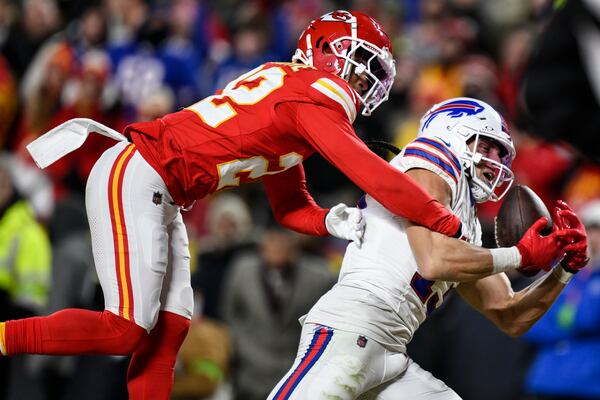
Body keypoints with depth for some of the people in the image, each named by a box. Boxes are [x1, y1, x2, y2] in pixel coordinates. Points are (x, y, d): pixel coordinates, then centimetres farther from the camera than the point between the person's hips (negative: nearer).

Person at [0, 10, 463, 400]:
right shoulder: (318, 98, -13)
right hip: (135, 178, -11)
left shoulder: (290, 90, 17)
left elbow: (290, 206, 19)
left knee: (168, 329, 6)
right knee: (127, 329, -13)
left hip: (160, 198, 11)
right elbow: (377, 178, -19)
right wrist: (450, 226, -11)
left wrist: (331, 222, -1)